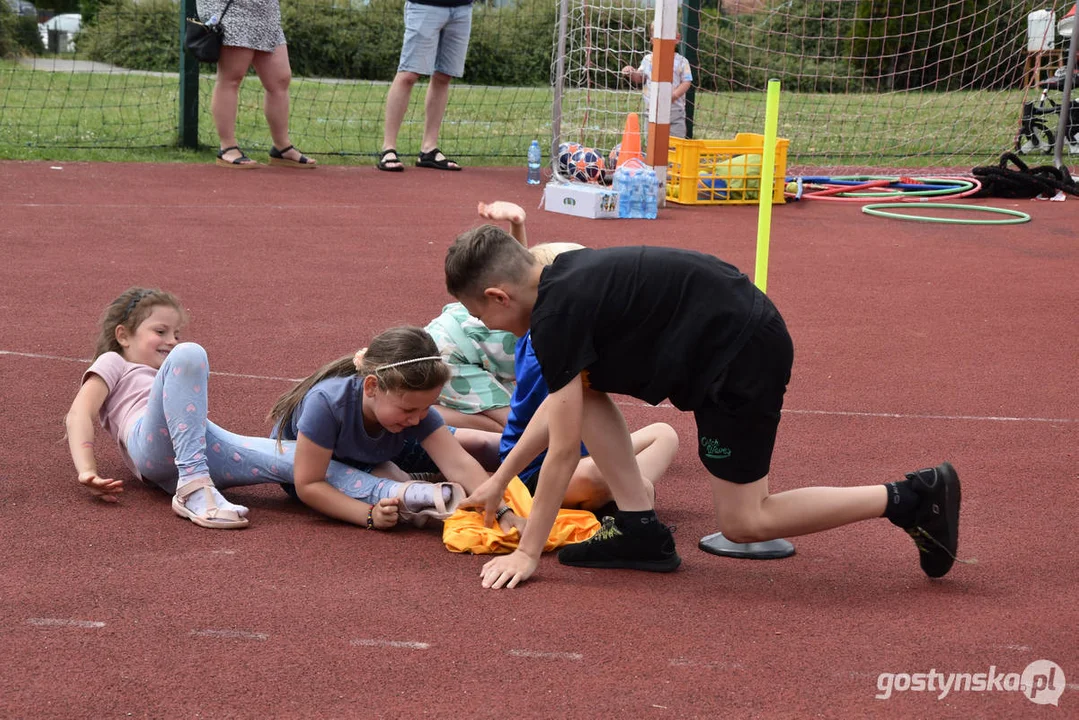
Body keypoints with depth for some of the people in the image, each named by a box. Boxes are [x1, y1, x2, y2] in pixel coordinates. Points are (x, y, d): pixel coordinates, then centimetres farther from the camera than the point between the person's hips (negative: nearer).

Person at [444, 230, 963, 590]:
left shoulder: (555, 319, -17)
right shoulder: (565, 279, 10)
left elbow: (563, 450, -13)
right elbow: (561, 406, 24)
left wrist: (527, 552, -6)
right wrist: (499, 480, 28)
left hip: (743, 354, -10)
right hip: (726, 333, 10)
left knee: (742, 522, 1)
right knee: (581, 388, 11)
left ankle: (910, 499, 3)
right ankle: (640, 528, 11)